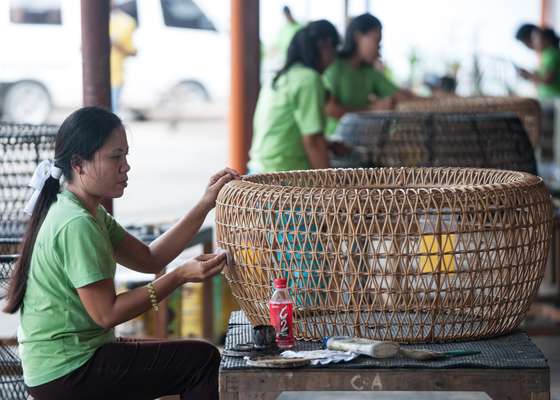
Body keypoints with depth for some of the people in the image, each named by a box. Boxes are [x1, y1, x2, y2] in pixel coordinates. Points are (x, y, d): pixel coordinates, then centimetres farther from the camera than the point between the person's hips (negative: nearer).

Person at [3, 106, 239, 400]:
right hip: (67, 374, -11)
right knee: (202, 359, -11)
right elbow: (107, 314, -22)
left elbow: (148, 259, 8)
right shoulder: (76, 225, -22)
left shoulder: (89, 213, 9)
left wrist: (205, 205, 1)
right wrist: (180, 276, -21)